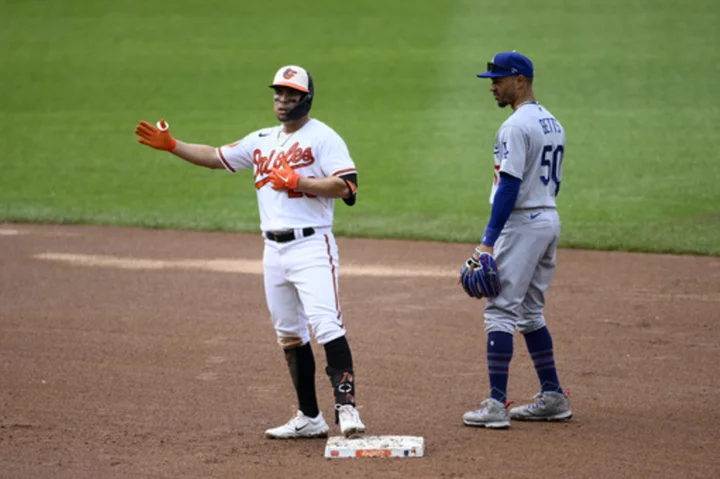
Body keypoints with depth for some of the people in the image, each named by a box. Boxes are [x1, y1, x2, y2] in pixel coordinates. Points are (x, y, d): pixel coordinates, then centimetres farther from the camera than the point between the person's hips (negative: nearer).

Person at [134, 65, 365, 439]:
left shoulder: (323, 138, -4)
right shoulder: (262, 141, 18)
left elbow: (346, 186, -15)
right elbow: (216, 158, 23)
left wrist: (296, 181, -17)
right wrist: (171, 145, 15)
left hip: (311, 246, -7)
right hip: (274, 250, 7)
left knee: (326, 326, -19)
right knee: (289, 335, 9)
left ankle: (346, 406, -24)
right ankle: (309, 419, 15)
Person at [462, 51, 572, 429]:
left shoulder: (516, 126, -15)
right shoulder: (553, 124, 15)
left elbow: (510, 186, -21)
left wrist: (489, 240, -22)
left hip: (522, 224, -10)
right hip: (550, 220, 10)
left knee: (501, 310, -9)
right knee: (530, 311, 17)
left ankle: (497, 404, -13)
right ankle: (552, 397, 18)